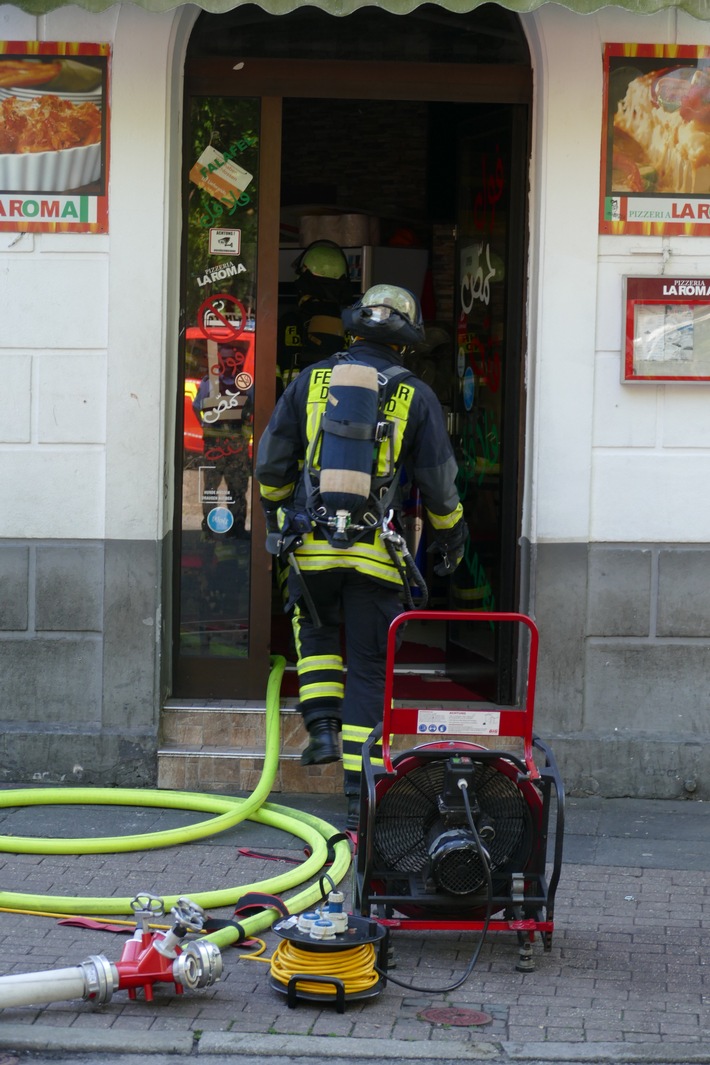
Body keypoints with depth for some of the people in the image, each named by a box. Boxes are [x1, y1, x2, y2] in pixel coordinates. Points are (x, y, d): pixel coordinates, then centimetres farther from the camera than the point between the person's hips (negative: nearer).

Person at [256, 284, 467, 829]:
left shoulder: (311, 381, 4)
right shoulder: (416, 395, 1)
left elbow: (271, 462, 8)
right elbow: (439, 480, 3)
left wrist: (275, 508, 27)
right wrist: (451, 536, 21)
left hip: (312, 543, 1)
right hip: (377, 553, -1)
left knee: (317, 631, 28)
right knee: (369, 667, 5)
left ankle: (323, 727, 9)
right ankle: (359, 793, 3)